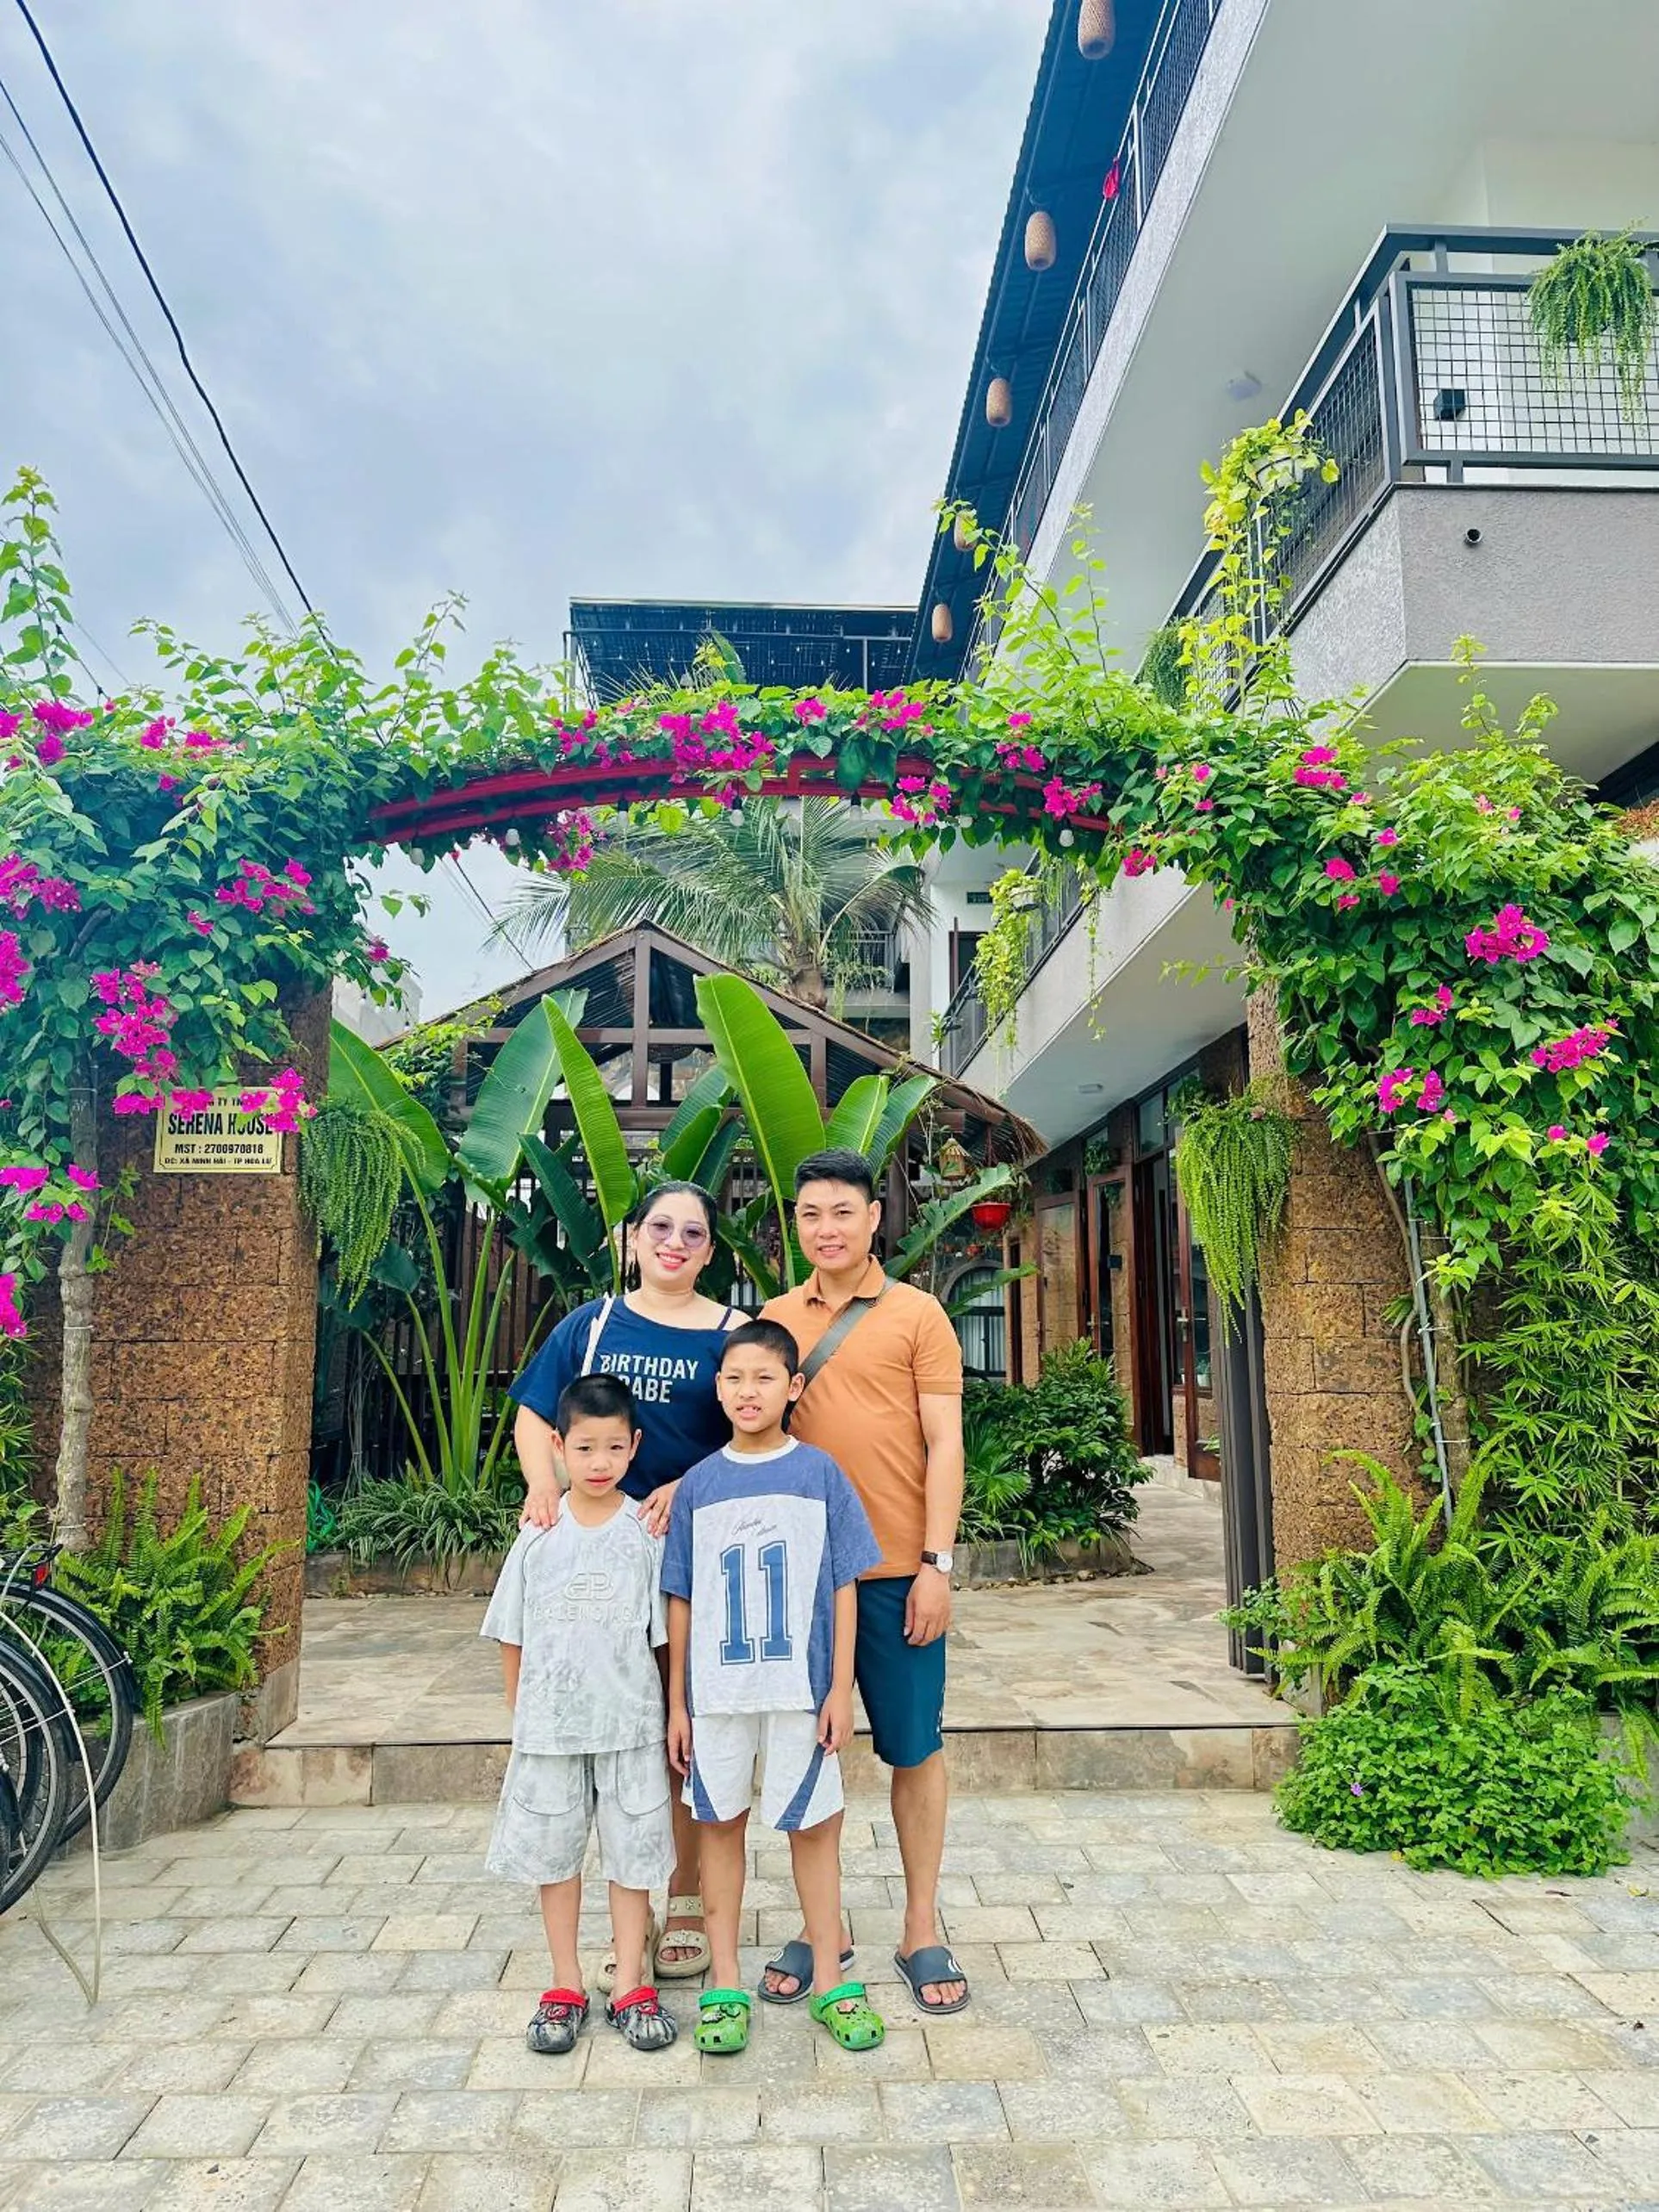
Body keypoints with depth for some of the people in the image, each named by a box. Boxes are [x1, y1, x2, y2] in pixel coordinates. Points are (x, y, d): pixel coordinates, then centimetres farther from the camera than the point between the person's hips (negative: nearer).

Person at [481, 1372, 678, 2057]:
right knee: (552, 1852, 13)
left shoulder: (647, 1531, -6)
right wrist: (520, 1712, 5)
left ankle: (631, 1986, 24)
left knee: (631, 1852, 9)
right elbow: (511, 1635, 5)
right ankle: (565, 1987, 30)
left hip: (630, 1723, -2)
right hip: (549, 1724, 2)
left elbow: (668, 1632, -3)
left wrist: (674, 1713, -5)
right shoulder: (539, 1535, -2)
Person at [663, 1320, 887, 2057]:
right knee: (721, 1823, 12)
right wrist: (676, 1702, 5)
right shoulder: (698, 1484, 0)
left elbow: (843, 1588, -2)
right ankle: (724, 1984, 27)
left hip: (802, 1686, -1)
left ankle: (828, 1977, 25)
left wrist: (841, 1690, -5)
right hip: (716, 1688, 2)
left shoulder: (821, 1474, -4)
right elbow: (681, 1600, 5)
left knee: (812, 1825, 9)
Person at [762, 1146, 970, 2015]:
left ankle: (921, 1930, 25)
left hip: (896, 1570, -2)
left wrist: (936, 1563, -9)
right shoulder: (776, 1317, 8)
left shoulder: (916, 1314, -1)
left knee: (915, 1746, 8)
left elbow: (944, 1444, -3)